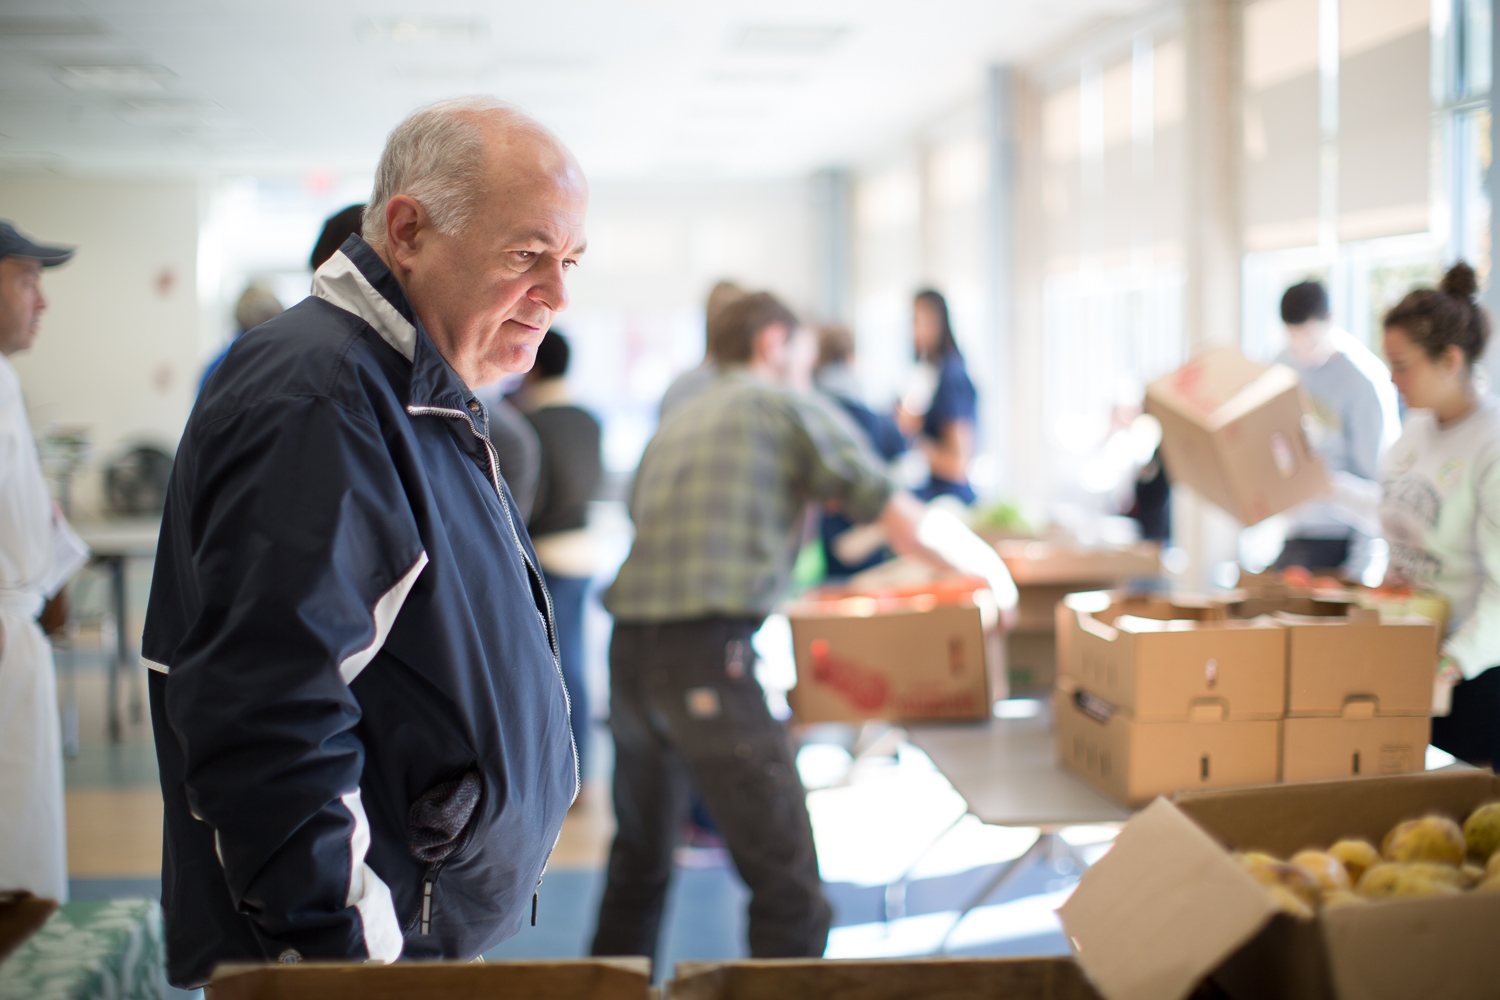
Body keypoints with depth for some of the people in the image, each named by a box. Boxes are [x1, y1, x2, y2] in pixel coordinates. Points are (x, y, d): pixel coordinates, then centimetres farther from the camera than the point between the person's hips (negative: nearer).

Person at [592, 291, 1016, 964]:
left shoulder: (676, 423, 25)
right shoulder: (792, 406, 6)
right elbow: (909, 526, 0)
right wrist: (990, 568, 18)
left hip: (628, 652, 8)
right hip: (706, 655, -7)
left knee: (639, 861, 24)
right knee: (788, 888, -4)